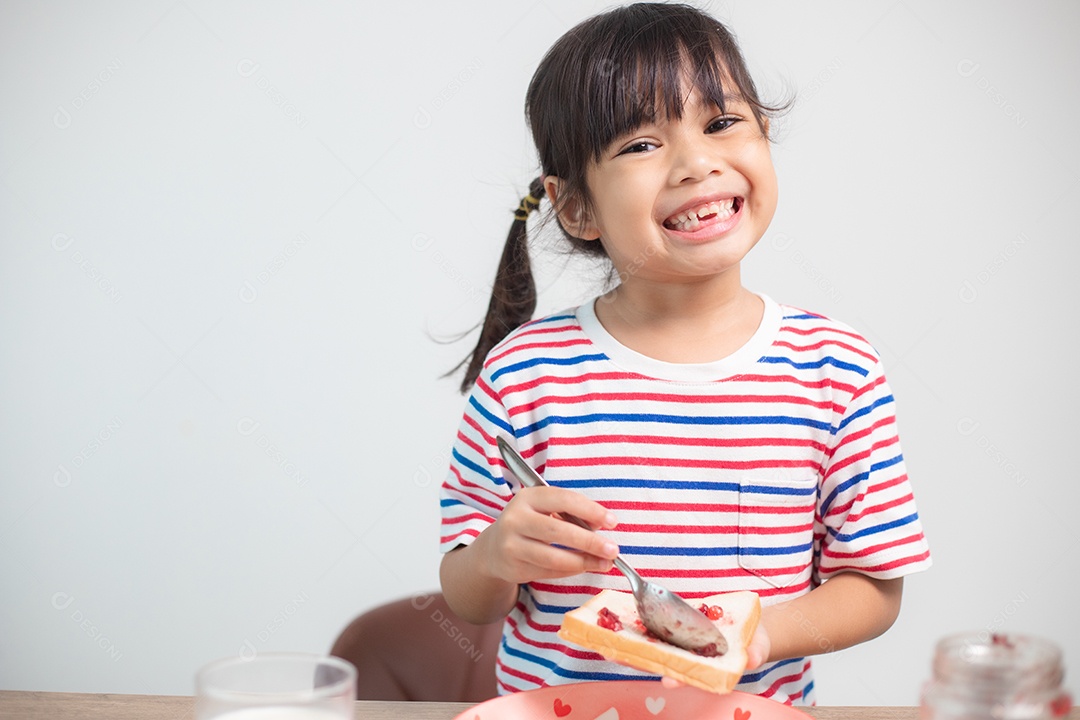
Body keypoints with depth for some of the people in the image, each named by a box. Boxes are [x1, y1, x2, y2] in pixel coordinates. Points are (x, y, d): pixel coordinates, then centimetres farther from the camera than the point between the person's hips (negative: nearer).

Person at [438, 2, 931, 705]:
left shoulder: (838, 370, -5)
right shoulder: (523, 375, -6)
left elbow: (874, 587, 1)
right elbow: (467, 598, 3)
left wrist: (761, 633, -16)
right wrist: (495, 557, -18)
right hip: (551, 704, -1)